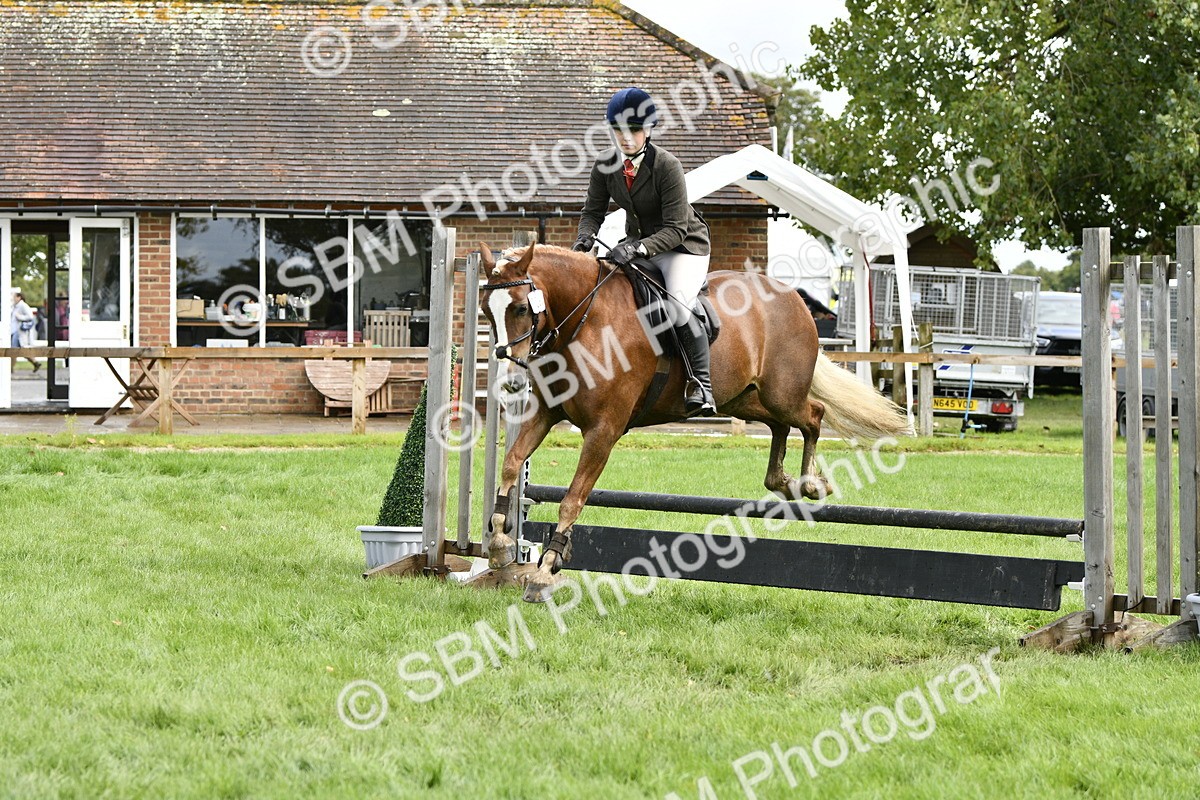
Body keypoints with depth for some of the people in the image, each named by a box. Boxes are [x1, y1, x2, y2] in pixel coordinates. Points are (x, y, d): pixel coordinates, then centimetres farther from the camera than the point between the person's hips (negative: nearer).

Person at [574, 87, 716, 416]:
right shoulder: (606, 164, -9)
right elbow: (593, 210, -1)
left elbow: (675, 229, -27)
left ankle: (701, 385, -21)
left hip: (683, 245, -7)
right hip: (637, 243, 7)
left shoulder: (667, 166, -26)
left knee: (678, 306, -30)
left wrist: (639, 249, -43)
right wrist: (585, 238, -24)